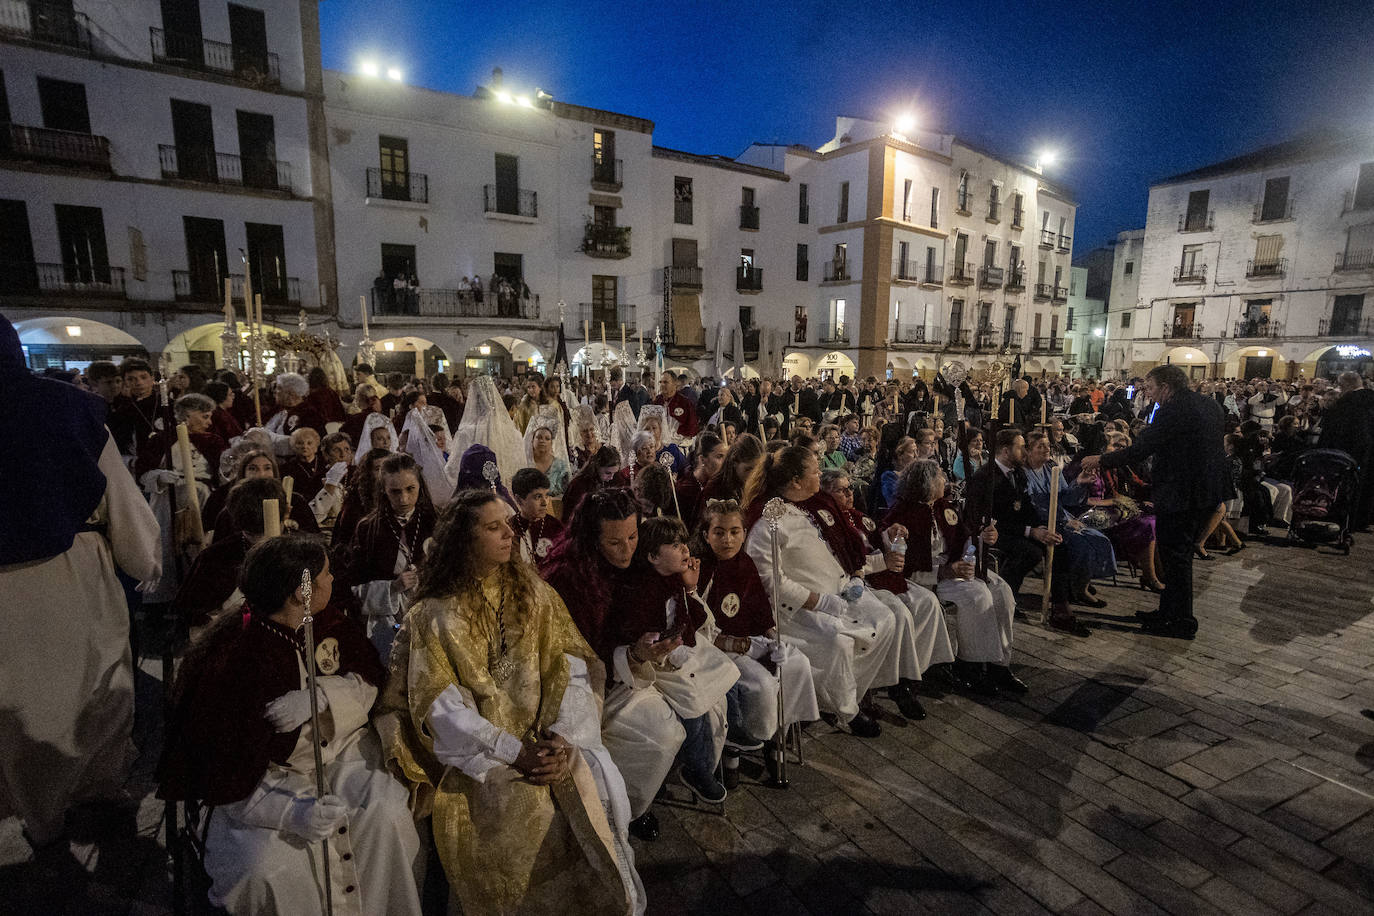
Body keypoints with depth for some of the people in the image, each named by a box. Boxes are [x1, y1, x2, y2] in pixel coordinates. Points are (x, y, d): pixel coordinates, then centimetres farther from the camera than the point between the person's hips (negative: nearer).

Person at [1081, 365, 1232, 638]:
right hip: (1207, 492, 10)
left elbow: (1140, 450, -21)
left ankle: (1182, 623, 12)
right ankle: (1169, 612, 31)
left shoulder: (1173, 410, -19)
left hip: (1179, 495, -10)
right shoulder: (1211, 405, 10)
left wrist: (1101, 460, -10)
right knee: (1180, 555, 19)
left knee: (1174, 557, 2)